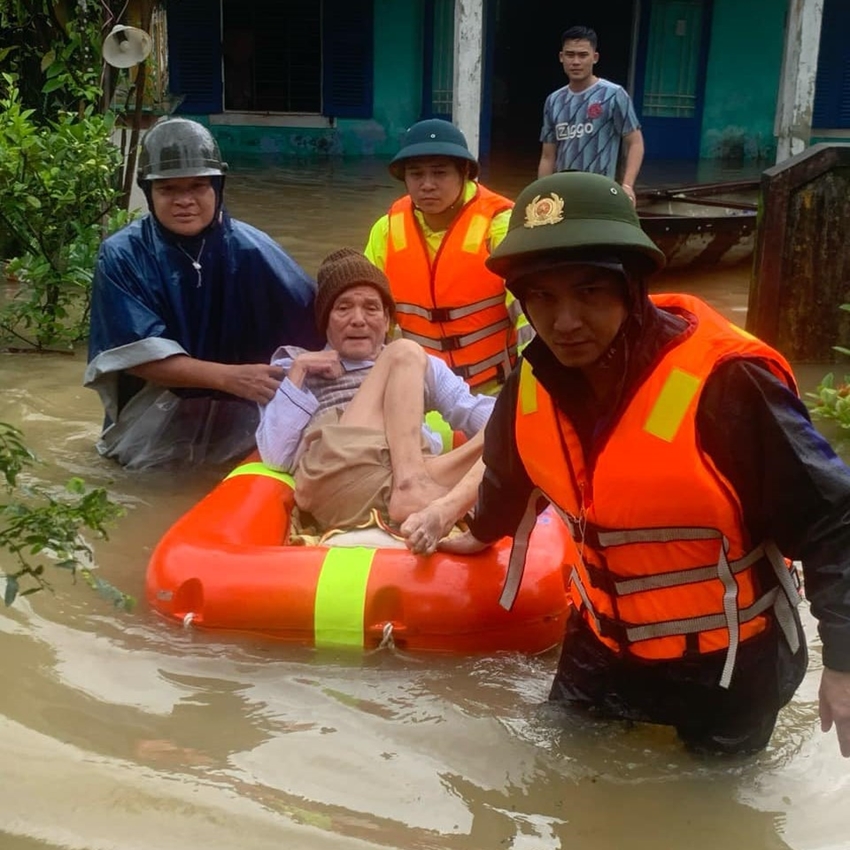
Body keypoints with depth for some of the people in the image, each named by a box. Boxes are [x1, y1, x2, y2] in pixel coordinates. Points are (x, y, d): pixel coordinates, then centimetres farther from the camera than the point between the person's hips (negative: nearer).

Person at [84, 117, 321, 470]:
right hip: (150, 423, 0)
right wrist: (228, 377, -28)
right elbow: (139, 355, -16)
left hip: (235, 422, 0)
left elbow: (317, 320, -9)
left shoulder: (250, 249, -7)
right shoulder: (121, 256, -9)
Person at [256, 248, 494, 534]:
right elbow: (276, 457, 10)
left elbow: (472, 410, 14)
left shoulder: (423, 366, 32)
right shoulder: (293, 368, 26)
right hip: (336, 485, -3)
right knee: (404, 353, -10)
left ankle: (444, 509, -45)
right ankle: (410, 488, -30)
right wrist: (297, 372, 8)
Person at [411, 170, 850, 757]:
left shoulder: (724, 383, -31)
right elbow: (512, 467, 12)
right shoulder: (539, 379, -11)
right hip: (606, 640, 5)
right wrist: (483, 534, 30)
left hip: (730, 657, -5)